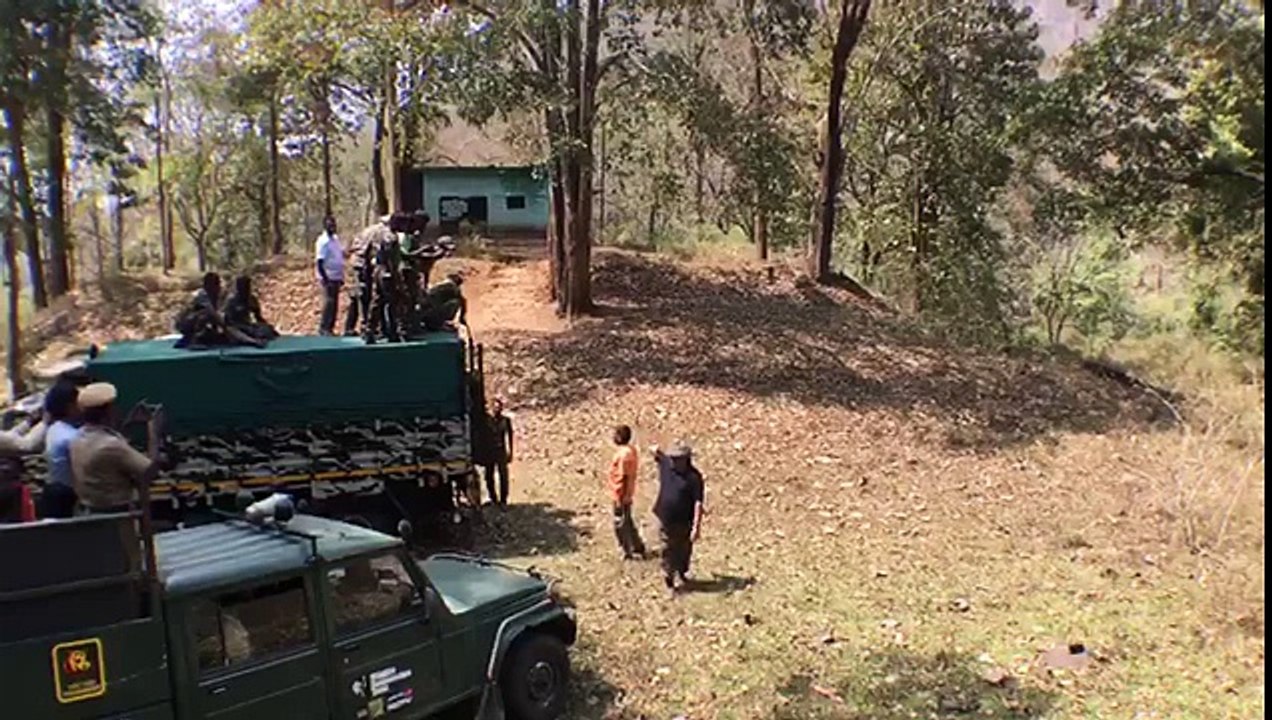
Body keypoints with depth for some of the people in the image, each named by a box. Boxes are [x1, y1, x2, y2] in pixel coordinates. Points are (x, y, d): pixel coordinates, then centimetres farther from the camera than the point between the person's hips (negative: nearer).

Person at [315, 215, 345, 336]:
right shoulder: (323, 241, -11)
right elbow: (319, 261, -15)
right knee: (329, 301, -9)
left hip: (336, 277, 8)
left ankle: (330, 327, 15)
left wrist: (342, 276, 14)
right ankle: (323, 328, -4)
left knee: (334, 303, 9)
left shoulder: (336, 239, 13)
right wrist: (324, 278, -20)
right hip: (329, 277, -8)